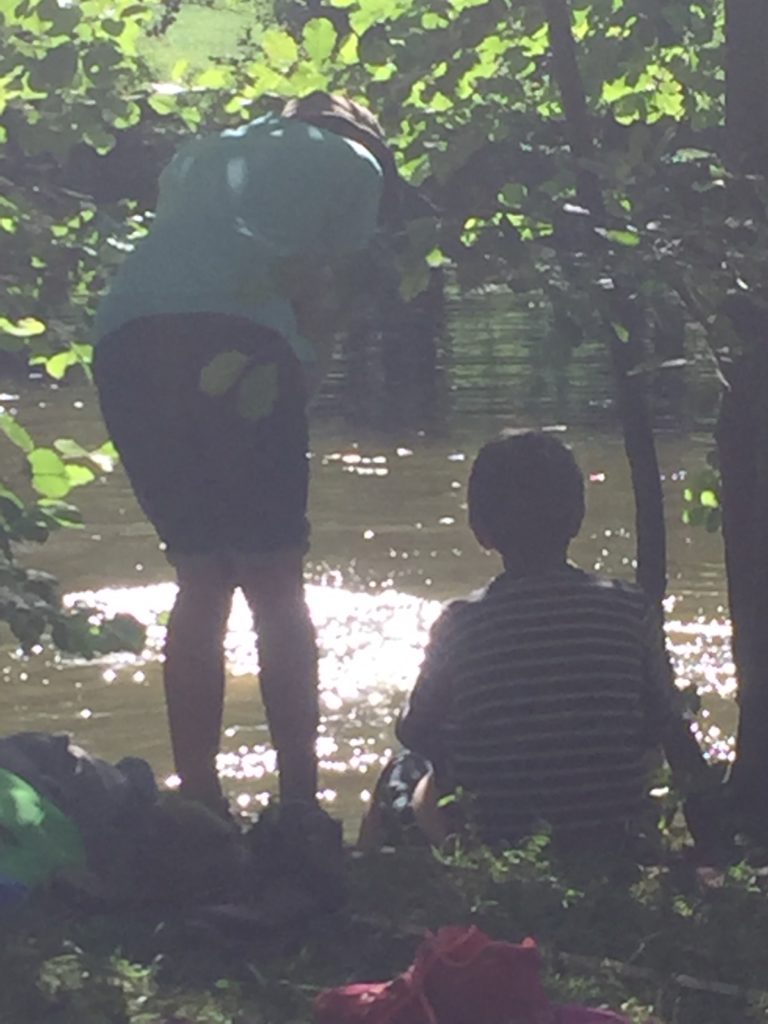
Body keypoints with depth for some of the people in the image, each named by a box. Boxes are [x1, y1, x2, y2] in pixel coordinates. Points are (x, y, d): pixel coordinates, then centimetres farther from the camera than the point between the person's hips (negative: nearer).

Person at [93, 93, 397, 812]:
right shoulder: (352, 164, 21)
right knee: (274, 584, 2)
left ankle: (197, 802, 10)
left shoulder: (200, 154, 35)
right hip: (235, 343, -5)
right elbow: (321, 294, 9)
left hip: (122, 341, 5)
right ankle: (298, 803, -3)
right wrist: (299, 389, 12)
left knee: (201, 578, 13)